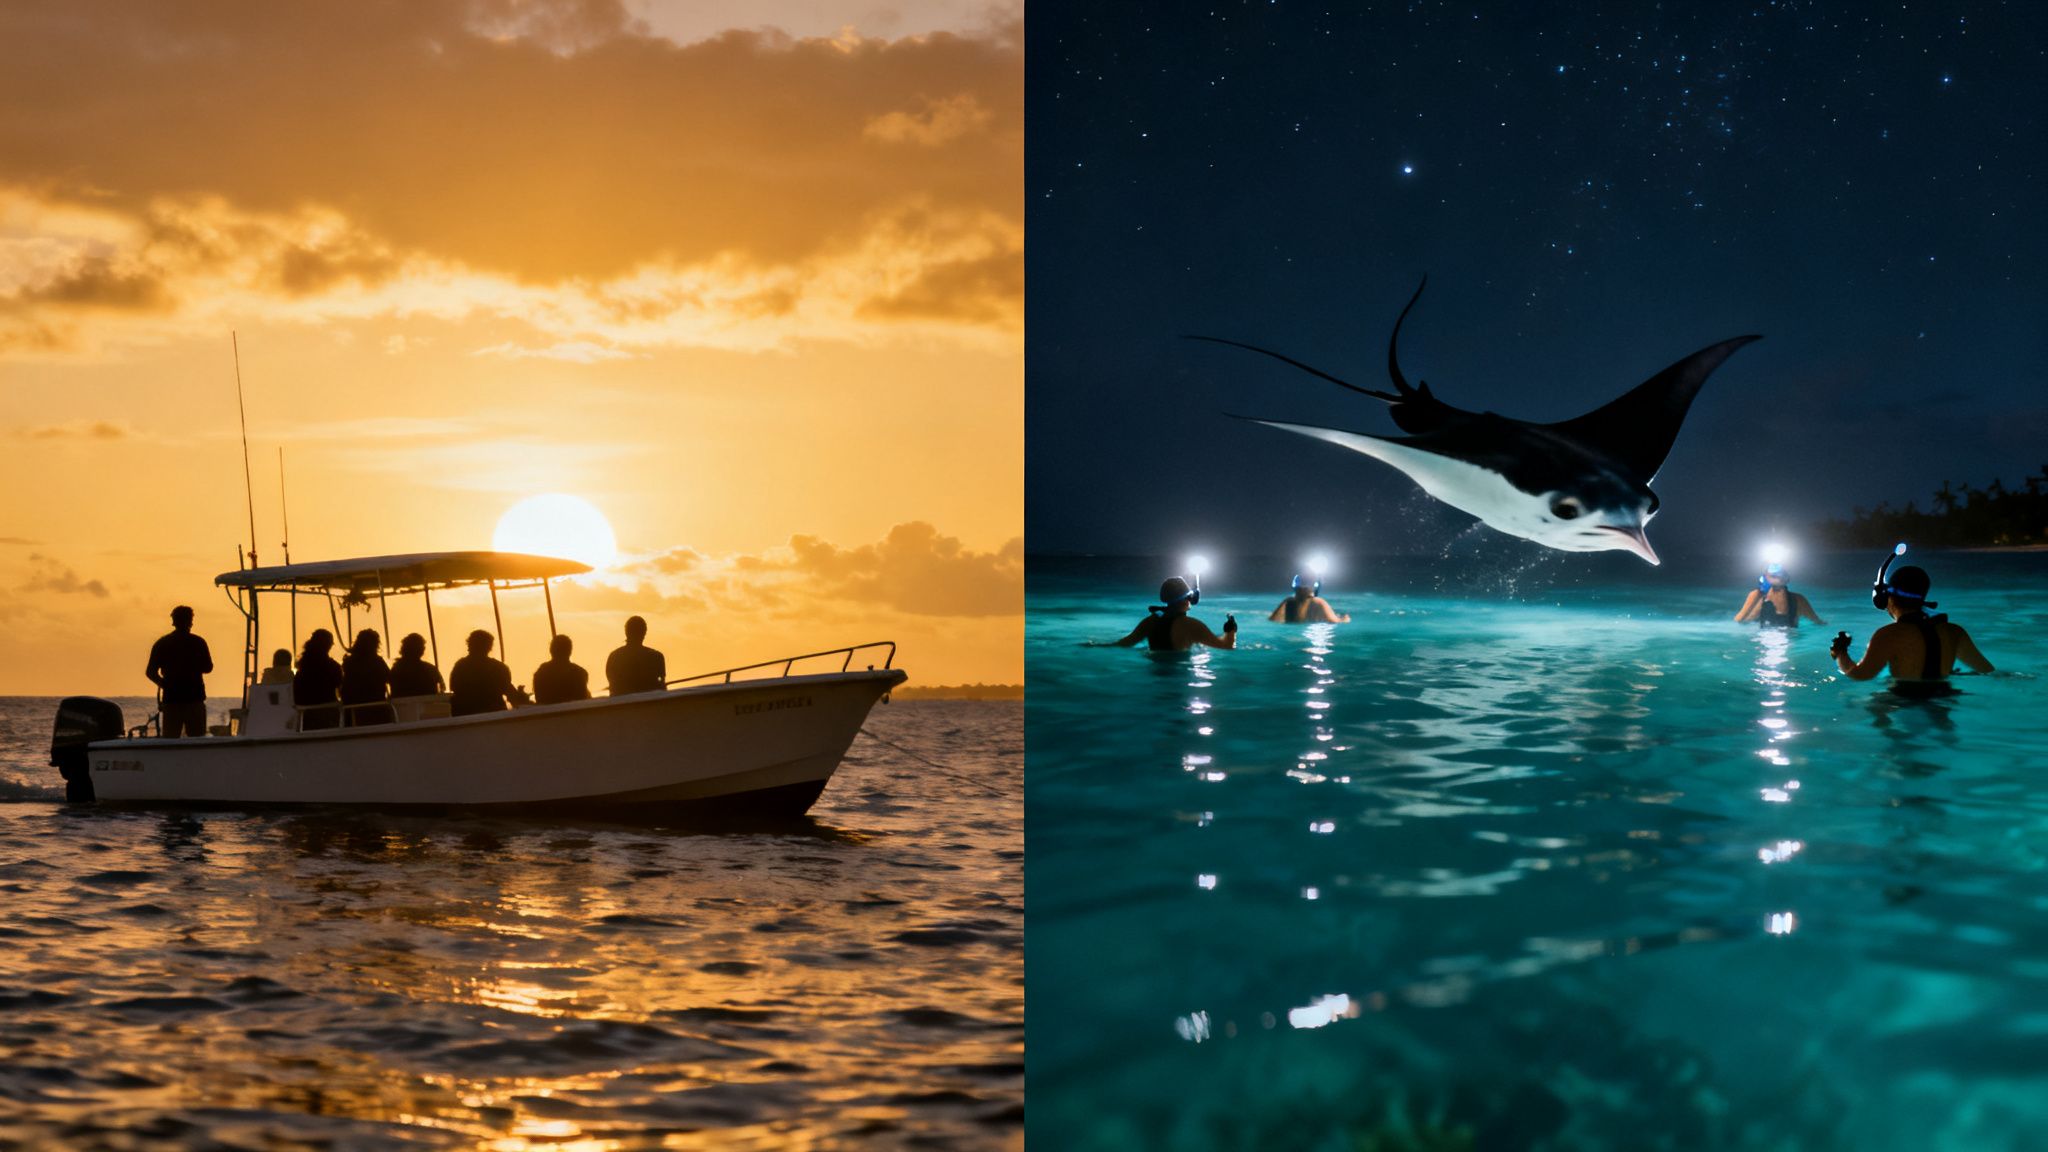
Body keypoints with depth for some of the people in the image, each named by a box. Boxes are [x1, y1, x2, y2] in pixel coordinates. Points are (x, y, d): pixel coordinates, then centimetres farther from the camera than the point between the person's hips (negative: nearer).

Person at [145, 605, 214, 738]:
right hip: (195, 697, -1)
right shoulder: (198, 642, -2)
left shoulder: (161, 644, 4)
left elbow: (150, 672, 1)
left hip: (171, 698, 1)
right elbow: (208, 667, 6)